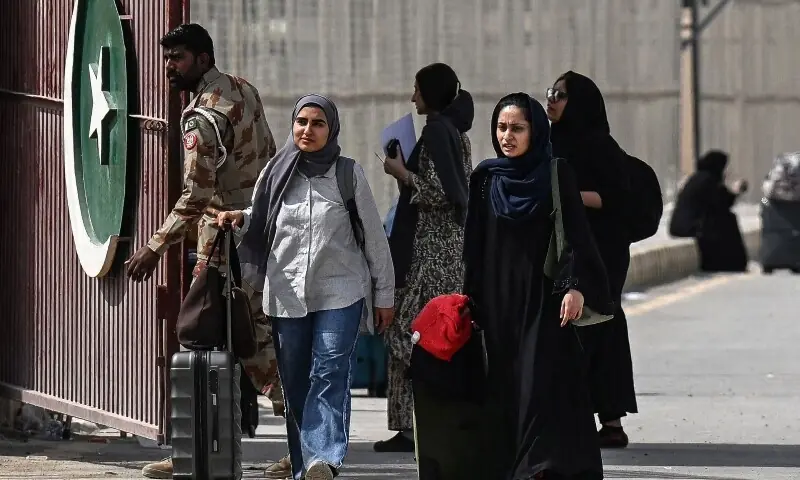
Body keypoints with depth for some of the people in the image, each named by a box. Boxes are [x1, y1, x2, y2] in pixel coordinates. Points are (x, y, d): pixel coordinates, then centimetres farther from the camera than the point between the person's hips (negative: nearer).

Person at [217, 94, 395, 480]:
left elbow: (374, 237, 6)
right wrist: (239, 218, -1)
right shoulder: (277, 173, 7)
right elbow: (261, 224, 22)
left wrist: (384, 294, 6)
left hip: (340, 293, -3)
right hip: (286, 294, 3)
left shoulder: (349, 175, 1)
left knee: (330, 375, -17)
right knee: (295, 385, 4)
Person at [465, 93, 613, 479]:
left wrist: (575, 287, -17)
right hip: (499, 299, 4)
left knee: (542, 383, -12)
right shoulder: (485, 179, 9)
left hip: (544, 296, -4)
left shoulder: (556, 175, -1)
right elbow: (473, 245, 13)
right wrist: (470, 298, 9)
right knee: (504, 386, 2)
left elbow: (576, 234, -5)